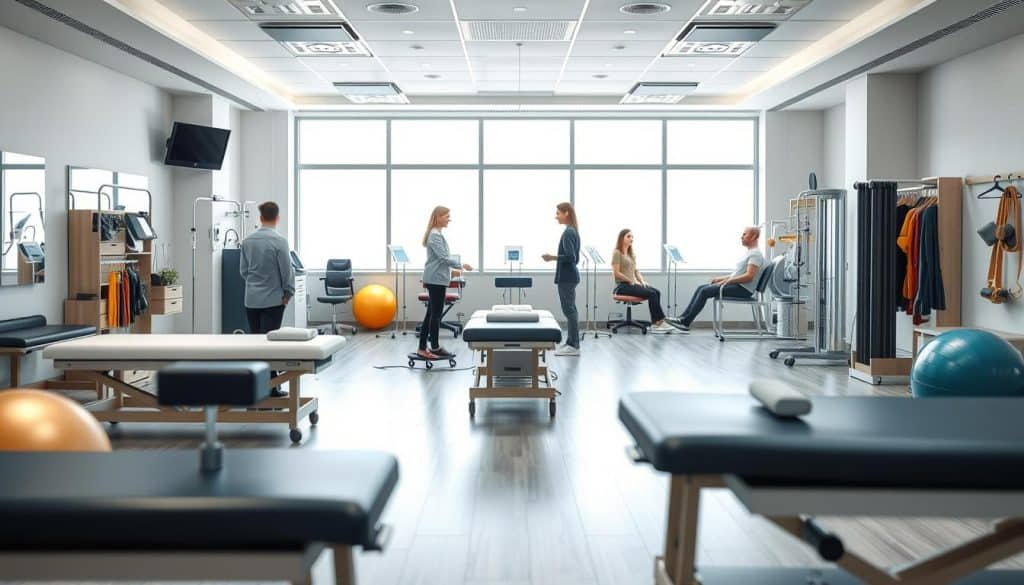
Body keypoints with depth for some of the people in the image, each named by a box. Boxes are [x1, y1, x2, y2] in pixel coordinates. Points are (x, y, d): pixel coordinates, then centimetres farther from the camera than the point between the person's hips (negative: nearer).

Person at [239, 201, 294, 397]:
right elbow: (287, 270, -11)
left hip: (251, 299, 5)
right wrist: (289, 292, 2)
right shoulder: (279, 241, -14)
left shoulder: (248, 240, 3)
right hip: (273, 299, -5)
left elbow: (243, 270, 10)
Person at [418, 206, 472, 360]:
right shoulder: (435, 235, -15)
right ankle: (435, 348, 3)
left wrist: (451, 270, 25)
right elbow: (443, 257, -20)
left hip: (435, 279, 10)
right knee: (436, 314, -3)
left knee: (431, 313, 9)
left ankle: (422, 348, 10)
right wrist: (461, 265, -13)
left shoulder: (437, 234, 18)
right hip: (436, 279, -10)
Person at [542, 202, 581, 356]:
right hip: (570, 275, 10)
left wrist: (553, 257, -26)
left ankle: (573, 346, -2)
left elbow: (571, 257, -23)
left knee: (569, 310, -6)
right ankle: (572, 343, 18)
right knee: (570, 310, 13)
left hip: (566, 277, -10)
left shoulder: (568, 232, -16)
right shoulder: (573, 231, 14)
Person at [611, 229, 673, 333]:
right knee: (651, 294, -24)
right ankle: (660, 321, -19)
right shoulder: (617, 253, -6)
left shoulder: (632, 254, 21)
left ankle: (655, 323, -19)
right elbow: (616, 273, -13)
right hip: (622, 286, -8)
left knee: (657, 292, -15)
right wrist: (632, 281, -14)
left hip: (632, 284, 8)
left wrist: (642, 281, 1)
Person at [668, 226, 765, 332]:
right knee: (701, 288, 0)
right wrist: (721, 279, 14)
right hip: (736, 285, 10)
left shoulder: (755, 254, -13)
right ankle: (683, 317, -6)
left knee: (705, 291, -19)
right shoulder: (749, 253, 20)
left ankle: (685, 322, -18)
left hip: (743, 289, -10)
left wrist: (726, 281, -22)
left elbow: (749, 276, -25)